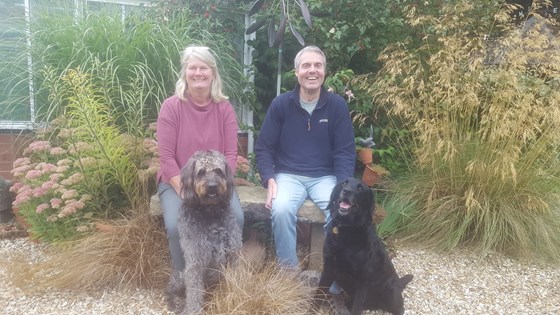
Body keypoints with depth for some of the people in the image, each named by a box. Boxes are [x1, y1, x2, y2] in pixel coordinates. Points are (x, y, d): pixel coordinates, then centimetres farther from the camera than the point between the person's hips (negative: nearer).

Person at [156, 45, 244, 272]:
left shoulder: (224, 108, 1)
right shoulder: (171, 106, -6)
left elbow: (231, 154, -3)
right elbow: (166, 156, -10)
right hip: (176, 181, -1)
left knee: (236, 219, -24)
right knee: (175, 226, -28)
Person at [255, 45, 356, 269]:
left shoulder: (337, 105, 0)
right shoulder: (280, 104, 0)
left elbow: (345, 152, 0)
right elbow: (264, 148, 2)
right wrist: (269, 180, -15)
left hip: (325, 176, 1)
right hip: (288, 175, 0)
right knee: (281, 210, -31)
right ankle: (288, 271, -10)